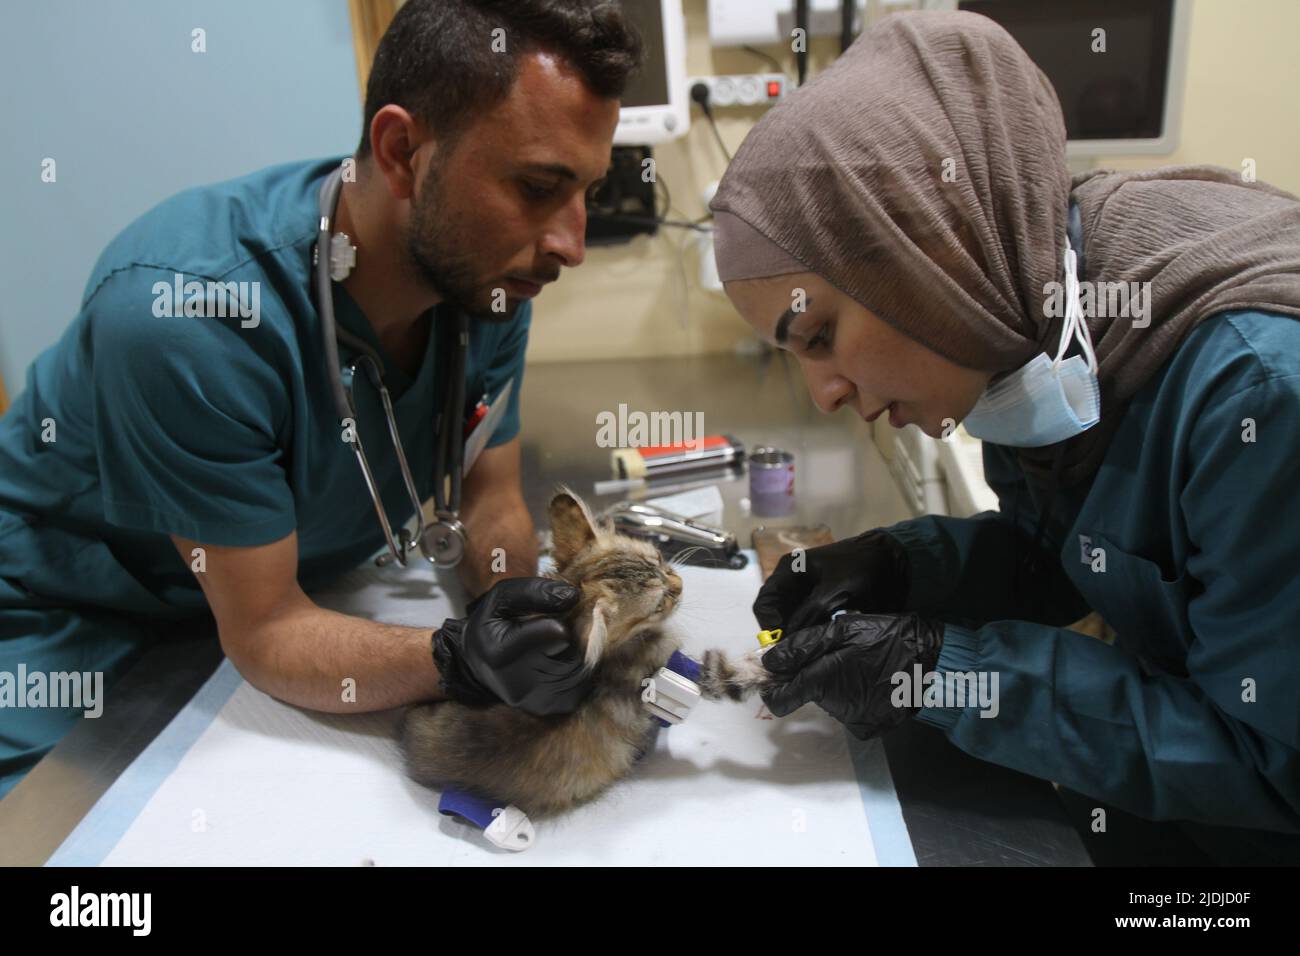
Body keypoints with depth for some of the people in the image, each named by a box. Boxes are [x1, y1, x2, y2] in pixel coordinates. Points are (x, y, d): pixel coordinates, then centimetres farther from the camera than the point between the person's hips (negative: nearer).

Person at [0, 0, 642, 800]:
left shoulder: (487, 270, -16)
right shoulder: (178, 306, -34)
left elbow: (490, 504, -8)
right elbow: (264, 630, -26)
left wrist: (516, 606, -28)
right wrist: (455, 661, -42)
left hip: (296, 585, 5)